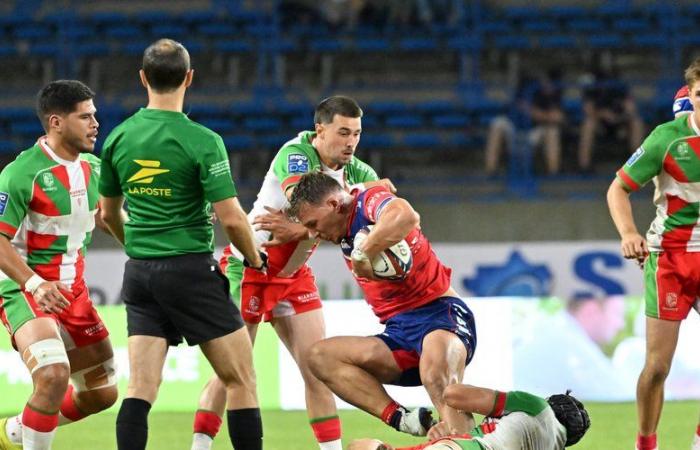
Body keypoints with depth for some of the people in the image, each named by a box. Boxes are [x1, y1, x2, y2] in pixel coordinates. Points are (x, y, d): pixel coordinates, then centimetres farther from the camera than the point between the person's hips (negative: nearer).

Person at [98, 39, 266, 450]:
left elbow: (109, 213, 17)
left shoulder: (119, 138, 4)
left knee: (141, 389, 1)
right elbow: (231, 218, -15)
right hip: (191, 271, -5)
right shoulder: (202, 141, -12)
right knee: (241, 379, 4)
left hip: (139, 274, 5)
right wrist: (254, 258, 5)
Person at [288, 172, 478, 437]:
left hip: (439, 313, -10)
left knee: (436, 378, -38)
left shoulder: (371, 200, -10)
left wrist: (362, 254, -30)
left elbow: (406, 216, -36)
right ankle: (400, 418, -25)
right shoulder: (346, 231, 17)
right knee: (320, 356, -7)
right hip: (399, 332, 10)